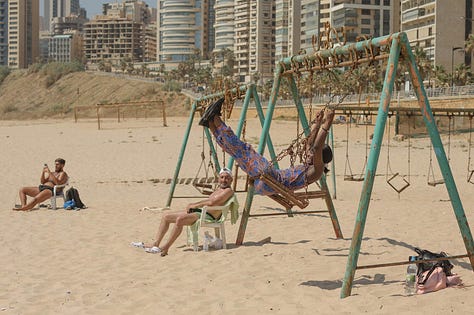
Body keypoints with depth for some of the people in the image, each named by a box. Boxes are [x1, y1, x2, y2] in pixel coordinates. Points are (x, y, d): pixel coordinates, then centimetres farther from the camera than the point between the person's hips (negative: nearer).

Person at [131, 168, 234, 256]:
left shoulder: (228, 191, -8)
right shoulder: (219, 189, 24)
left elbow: (211, 202, -20)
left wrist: (194, 205, -9)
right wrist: (193, 204, 6)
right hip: (199, 212, 11)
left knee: (180, 219, -34)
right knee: (166, 217, 7)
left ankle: (165, 248, -28)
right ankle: (155, 244, 2)